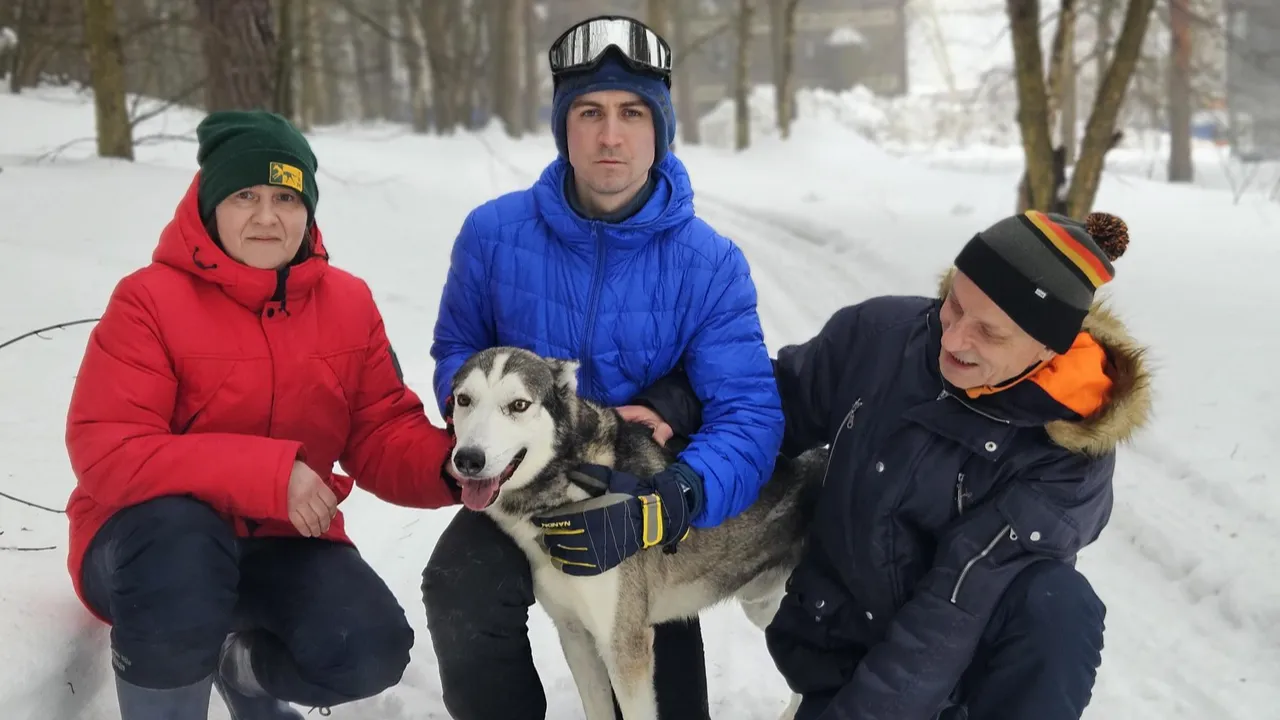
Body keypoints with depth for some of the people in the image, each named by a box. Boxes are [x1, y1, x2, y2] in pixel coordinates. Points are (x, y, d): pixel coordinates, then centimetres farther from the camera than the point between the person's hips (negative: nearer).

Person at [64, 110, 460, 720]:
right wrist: (269, 472, -32)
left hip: (284, 539, 4)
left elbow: (384, 436, 0)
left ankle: (243, 667, 16)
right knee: (180, 543, -39)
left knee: (372, 650, -20)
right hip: (152, 536, -4)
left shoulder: (348, 303, 0)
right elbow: (106, 452, -23)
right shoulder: (150, 300, -14)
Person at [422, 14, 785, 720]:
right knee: (461, 600, -28)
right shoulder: (494, 233, -13)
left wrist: (673, 498, -45)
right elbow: (457, 353, 1)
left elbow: (746, 414, -25)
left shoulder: (710, 264, -18)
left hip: (645, 494, 0)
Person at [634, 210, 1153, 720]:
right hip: (846, 641, 4)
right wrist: (671, 404, -14)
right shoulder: (878, 334, -12)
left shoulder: (1071, 453, -21)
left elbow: (957, 608, -26)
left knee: (1057, 607, -33)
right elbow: (780, 401, 4)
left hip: (980, 654, -4)